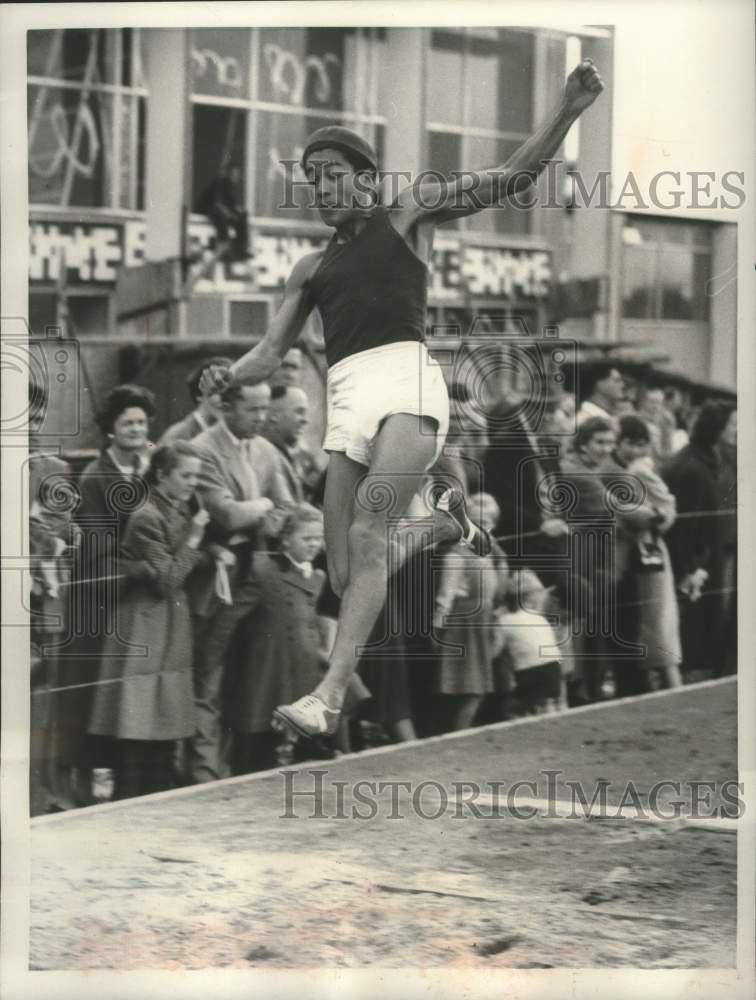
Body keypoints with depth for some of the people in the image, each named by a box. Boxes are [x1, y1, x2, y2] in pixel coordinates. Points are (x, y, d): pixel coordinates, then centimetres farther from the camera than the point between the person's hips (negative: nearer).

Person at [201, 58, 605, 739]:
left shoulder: (411, 210, 18)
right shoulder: (312, 267, 28)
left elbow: (511, 180, 13)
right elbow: (268, 358, 24)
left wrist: (568, 112, 1)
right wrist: (223, 377, 2)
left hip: (406, 381, -5)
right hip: (347, 402, 5)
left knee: (368, 533, -24)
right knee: (348, 576, -4)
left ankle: (329, 697, -32)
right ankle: (448, 524, 25)